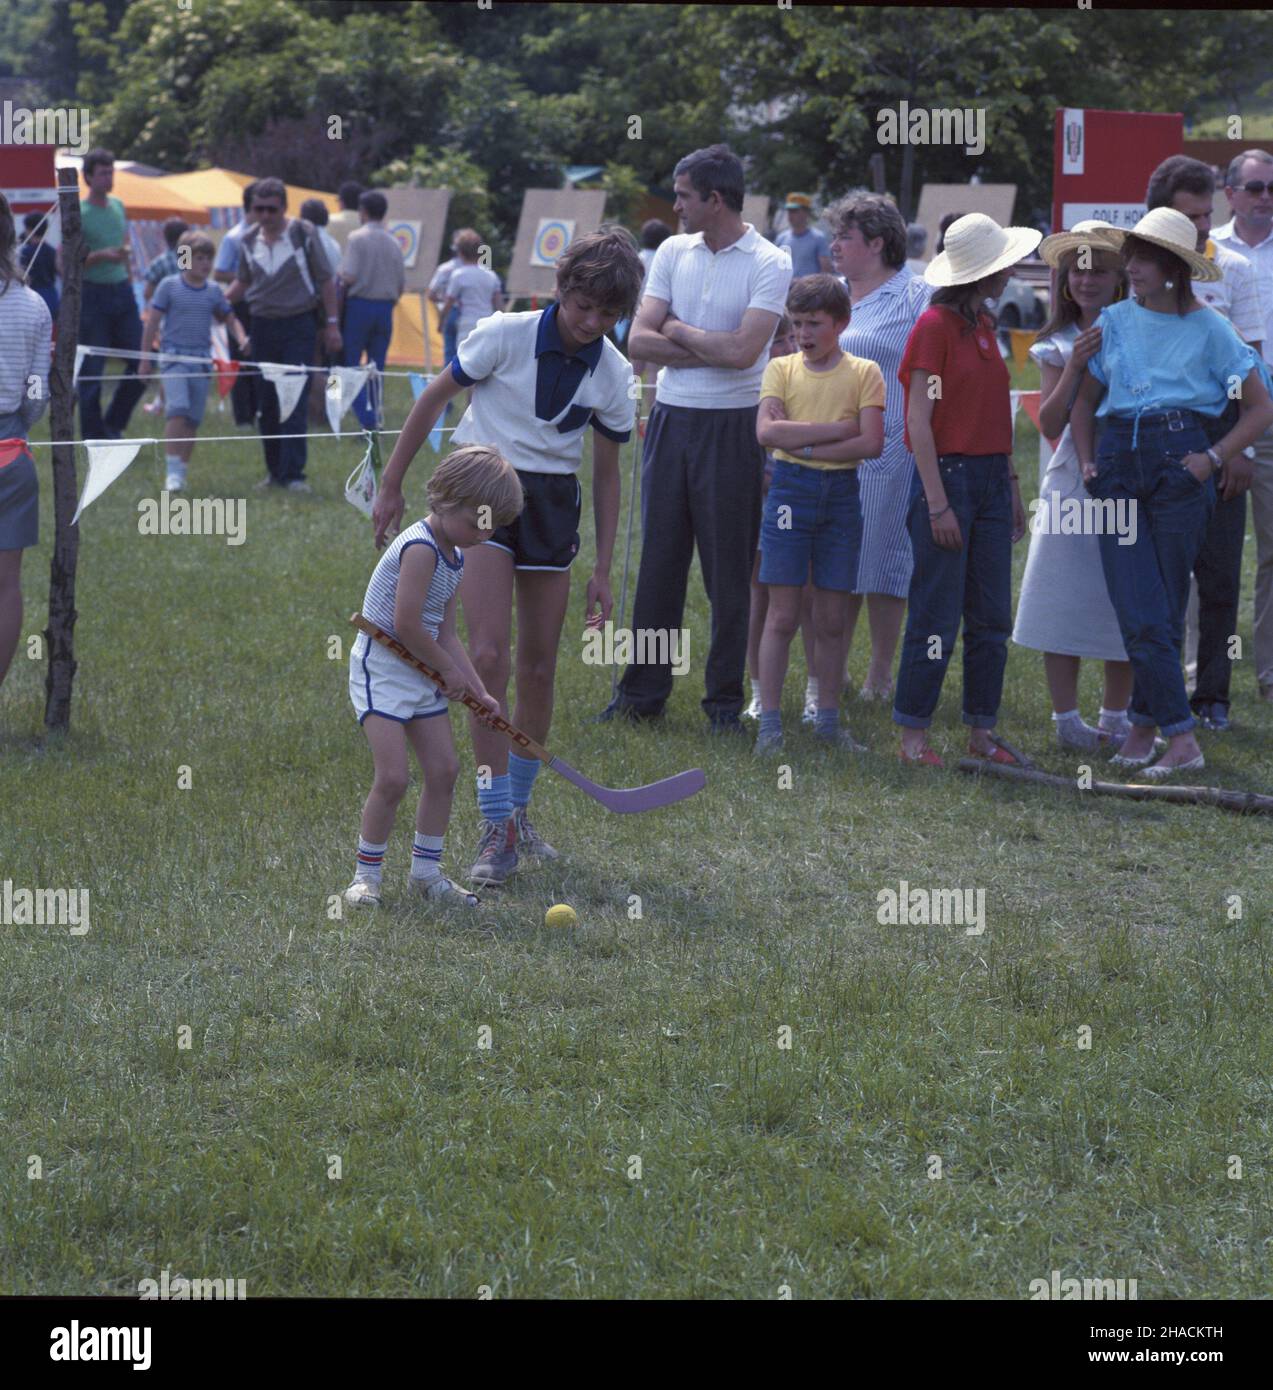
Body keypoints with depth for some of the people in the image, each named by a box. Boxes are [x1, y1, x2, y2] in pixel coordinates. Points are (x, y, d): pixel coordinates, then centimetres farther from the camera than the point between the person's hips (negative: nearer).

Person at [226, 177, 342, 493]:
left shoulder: (303, 233, -6)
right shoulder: (248, 240, 4)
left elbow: (325, 280, 0)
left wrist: (332, 324, -2)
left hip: (297, 327, -4)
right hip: (262, 326, 4)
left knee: (295, 403, -10)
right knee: (267, 405, 8)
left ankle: (293, 474, -12)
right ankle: (275, 470, 18)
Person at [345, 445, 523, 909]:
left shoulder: (454, 557, 10)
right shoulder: (421, 548, -21)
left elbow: (445, 634, 12)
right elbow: (406, 624, -24)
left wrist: (479, 692, 4)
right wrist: (450, 670, -10)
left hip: (422, 675, 9)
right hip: (382, 670, -9)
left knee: (444, 769, 6)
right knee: (393, 777, -14)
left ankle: (426, 871, 17)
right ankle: (366, 875, 0)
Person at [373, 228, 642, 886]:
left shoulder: (612, 374, -2)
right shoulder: (505, 335, -13)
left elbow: (606, 473, 8)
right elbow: (432, 399, -1)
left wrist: (603, 570, 7)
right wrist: (391, 486, 2)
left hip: (553, 505, 4)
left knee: (539, 669, 8)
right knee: (489, 657, -16)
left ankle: (518, 812, 25)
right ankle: (497, 830, -15)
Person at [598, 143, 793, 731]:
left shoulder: (769, 264, -8)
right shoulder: (673, 252, 8)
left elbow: (743, 351, -20)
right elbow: (640, 339, 0)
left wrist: (678, 330, -6)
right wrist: (711, 350, -10)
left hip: (731, 426, -4)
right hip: (670, 418, 5)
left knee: (729, 568, 2)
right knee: (658, 559, 7)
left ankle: (725, 698, 10)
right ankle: (643, 692, 14)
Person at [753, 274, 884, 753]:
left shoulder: (863, 373, 2)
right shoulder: (781, 368, 3)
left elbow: (871, 443, -10)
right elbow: (767, 431, -12)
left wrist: (806, 445, -14)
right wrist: (838, 429, -14)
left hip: (841, 494, 1)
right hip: (790, 489, -1)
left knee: (833, 619, 6)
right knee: (783, 615, -2)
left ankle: (828, 719, 14)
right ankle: (770, 720, 0)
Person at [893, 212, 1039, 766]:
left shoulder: (984, 326, 14)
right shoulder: (934, 326, -10)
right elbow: (918, 420, -12)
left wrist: (1011, 486, 15)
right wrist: (937, 503, -17)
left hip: (990, 478, 8)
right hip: (947, 474, -8)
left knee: (992, 620, 8)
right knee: (937, 617, -4)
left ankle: (982, 732, 15)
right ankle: (913, 735, 4)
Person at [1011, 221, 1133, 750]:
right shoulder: (1059, 345, 5)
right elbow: (1050, 423, -6)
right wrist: (1076, 366, -16)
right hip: (1073, 482, 0)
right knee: (1065, 603, -1)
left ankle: (1116, 719, 14)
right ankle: (1066, 717, 9)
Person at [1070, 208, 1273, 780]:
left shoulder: (1207, 328, 1)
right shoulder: (1115, 321, 11)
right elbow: (1084, 398, 22)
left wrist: (1215, 458, -7)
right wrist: (1086, 459, 7)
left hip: (1177, 460, -3)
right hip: (1119, 464, 3)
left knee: (1163, 608, 0)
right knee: (1138, 609, -6)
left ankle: (1143, 721, 9)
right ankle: (1181, 738, -4)